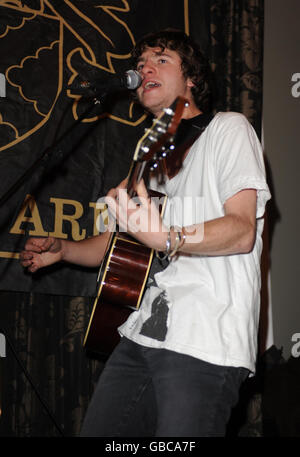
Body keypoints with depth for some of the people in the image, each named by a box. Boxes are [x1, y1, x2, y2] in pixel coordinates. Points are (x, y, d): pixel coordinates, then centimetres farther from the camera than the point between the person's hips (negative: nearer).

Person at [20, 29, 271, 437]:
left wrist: (166, 238, -28)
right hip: (141, 336, 7)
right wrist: (62, 249, 14)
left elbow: (242, 231, -13)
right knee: (96, 432, 5)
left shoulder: (228, 129, 1)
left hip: (205, 346, -7)